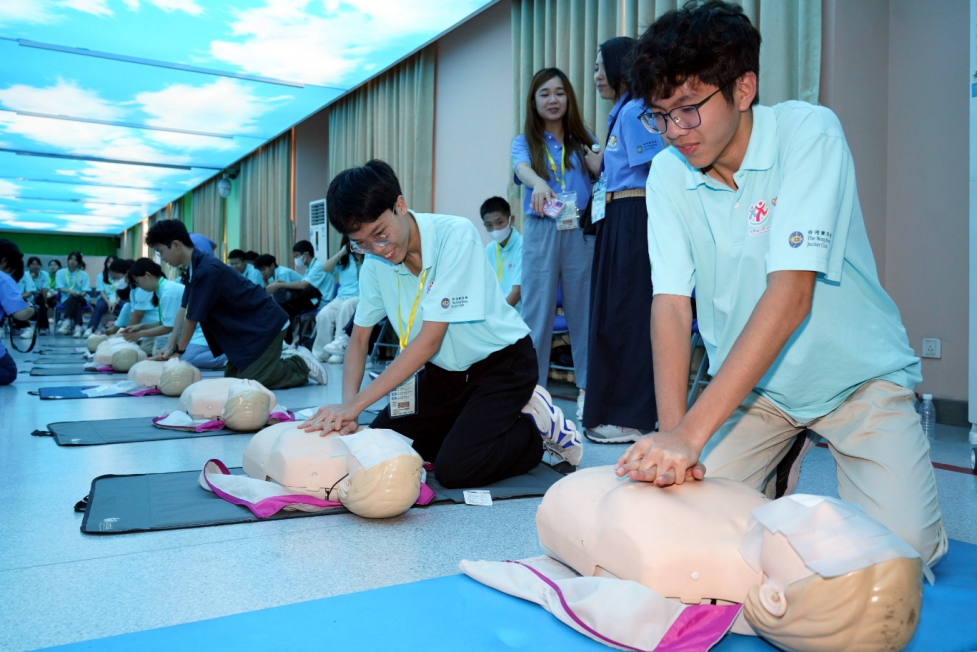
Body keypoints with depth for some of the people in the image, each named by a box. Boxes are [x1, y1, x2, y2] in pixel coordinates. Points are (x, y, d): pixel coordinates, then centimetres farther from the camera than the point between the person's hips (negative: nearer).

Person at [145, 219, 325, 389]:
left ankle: (301, 365, 3)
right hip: (250, 327, 10)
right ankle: (296, 362, 16)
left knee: (249, 380, -15)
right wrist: (172, 347, 6)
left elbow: (193, 317, -17)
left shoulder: (206, 271, -24)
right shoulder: (196, 267, 6)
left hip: (266, 325, -10)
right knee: (231, 377, 8)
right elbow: (185, 311, 8)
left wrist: (178, 351, -5)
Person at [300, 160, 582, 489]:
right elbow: (359, 338, 0)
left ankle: (537, 425, 4)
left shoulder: (455, 235, -27)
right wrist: (347, 405, -18)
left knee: (454, 469, -20)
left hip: (501, 363, -7)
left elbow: (428, 341, -30)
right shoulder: (375, 261, -7)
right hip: (444, 372, 7)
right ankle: (473, 421, 14)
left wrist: (355, 404, -30)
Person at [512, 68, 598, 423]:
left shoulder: (583, 140, 13)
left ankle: (587, 389, 9)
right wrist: (539, 183, -35)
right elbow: (522, 169, -13)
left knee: (584, 309, 1)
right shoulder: (525, 141, 9)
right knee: (537, 310, -1)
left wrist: (596, 161, -18)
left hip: (581, 232, 1)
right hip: (541, 232, -1)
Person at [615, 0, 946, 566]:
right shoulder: (668, 173, -8)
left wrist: (692, 432, -37)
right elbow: (671, 304, -14)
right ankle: (776, 474, 18)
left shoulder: (809, 131, -21)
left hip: (857, 375, -3)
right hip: (751, 382, 3)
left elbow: (790, 295, -31)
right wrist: (672, 432, -29)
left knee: (901, 542, -16)